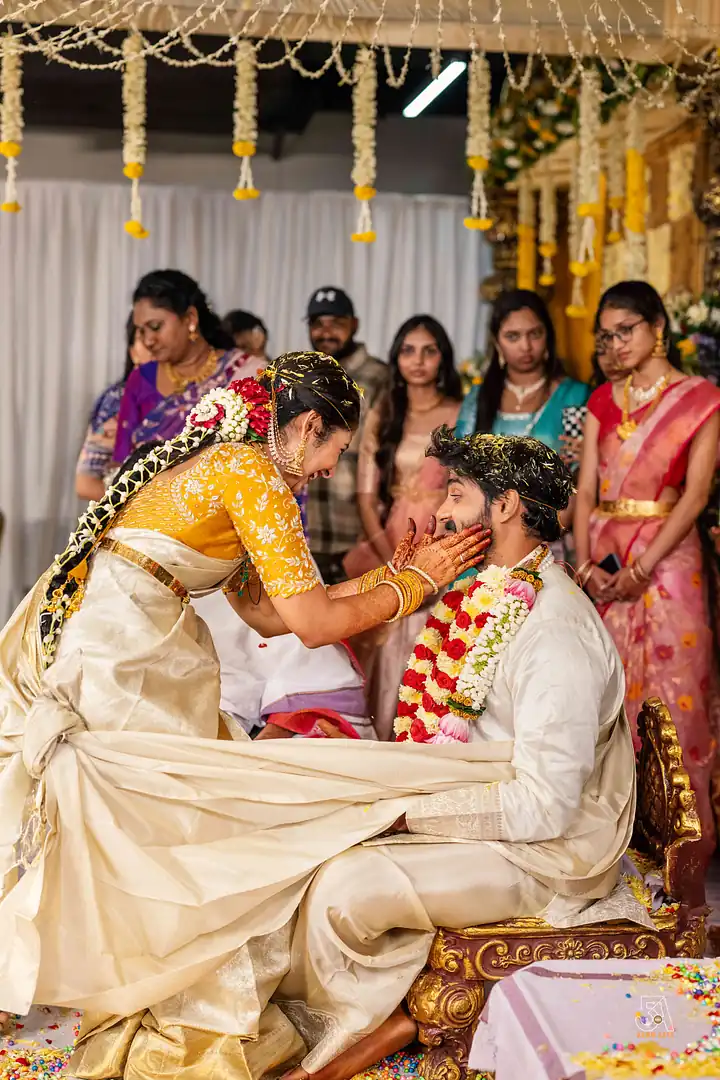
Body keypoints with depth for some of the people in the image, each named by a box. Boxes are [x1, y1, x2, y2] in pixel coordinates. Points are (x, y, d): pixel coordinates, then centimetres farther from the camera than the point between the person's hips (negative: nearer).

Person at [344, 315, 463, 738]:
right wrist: (393, 562, -9)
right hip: (389, 549, 2)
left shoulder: (462, 415, 1)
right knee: (388, 657, 1)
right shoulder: (382, 415, 8)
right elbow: (366, 496, 3)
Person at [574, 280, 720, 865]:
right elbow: (586, 490, 7)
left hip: (666, 558, -4)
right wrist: (586, 564, -7)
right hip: (603, 562, 5)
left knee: (669, 692, -4)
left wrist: (642, 569, -17)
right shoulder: (603, 400, 13)